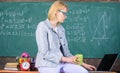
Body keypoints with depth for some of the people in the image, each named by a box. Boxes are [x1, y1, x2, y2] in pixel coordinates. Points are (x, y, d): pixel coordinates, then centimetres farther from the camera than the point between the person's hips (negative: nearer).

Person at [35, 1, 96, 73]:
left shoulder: (61, 28, 11)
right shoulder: (42, 26, -10)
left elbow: (65, 51, 12)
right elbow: (45, 53, -18)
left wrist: (82, 63, 6)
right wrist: (67, 59, -19)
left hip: (61, 62, 7)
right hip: (47, 65, -7)